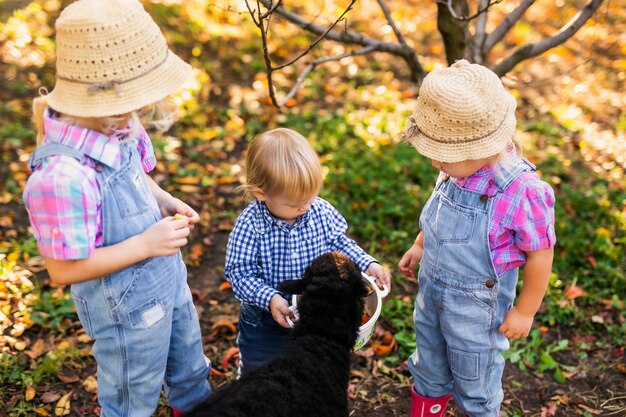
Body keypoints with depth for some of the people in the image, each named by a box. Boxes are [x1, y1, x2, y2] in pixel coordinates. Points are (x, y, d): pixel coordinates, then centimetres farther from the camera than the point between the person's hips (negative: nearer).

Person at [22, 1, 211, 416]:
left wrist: (166, 203, -9)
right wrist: (145, 244, -29)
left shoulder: (117, 128, -13)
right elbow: (64, 269, -28)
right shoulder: (64, 176, -37)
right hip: (128, 311, -8)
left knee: (191, 372, 33)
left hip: (168, 283, 8)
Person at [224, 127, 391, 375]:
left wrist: (367, 264, -14)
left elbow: (339, 244, 0)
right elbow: (240, 272, -24)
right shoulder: (249, 225, -26)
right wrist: (270, 299, -37)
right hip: (265, 324, -2)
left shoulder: (322, 211, -16)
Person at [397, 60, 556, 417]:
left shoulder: (521, 191, -32)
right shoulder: (458, 172, -14)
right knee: (428, 371, 28)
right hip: (431, 292, 6)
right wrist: (419, 247, 12)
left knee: (475, 387, 20)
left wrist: (525, 311, -10)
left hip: (475, 307, -6)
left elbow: (540, 254, -19)